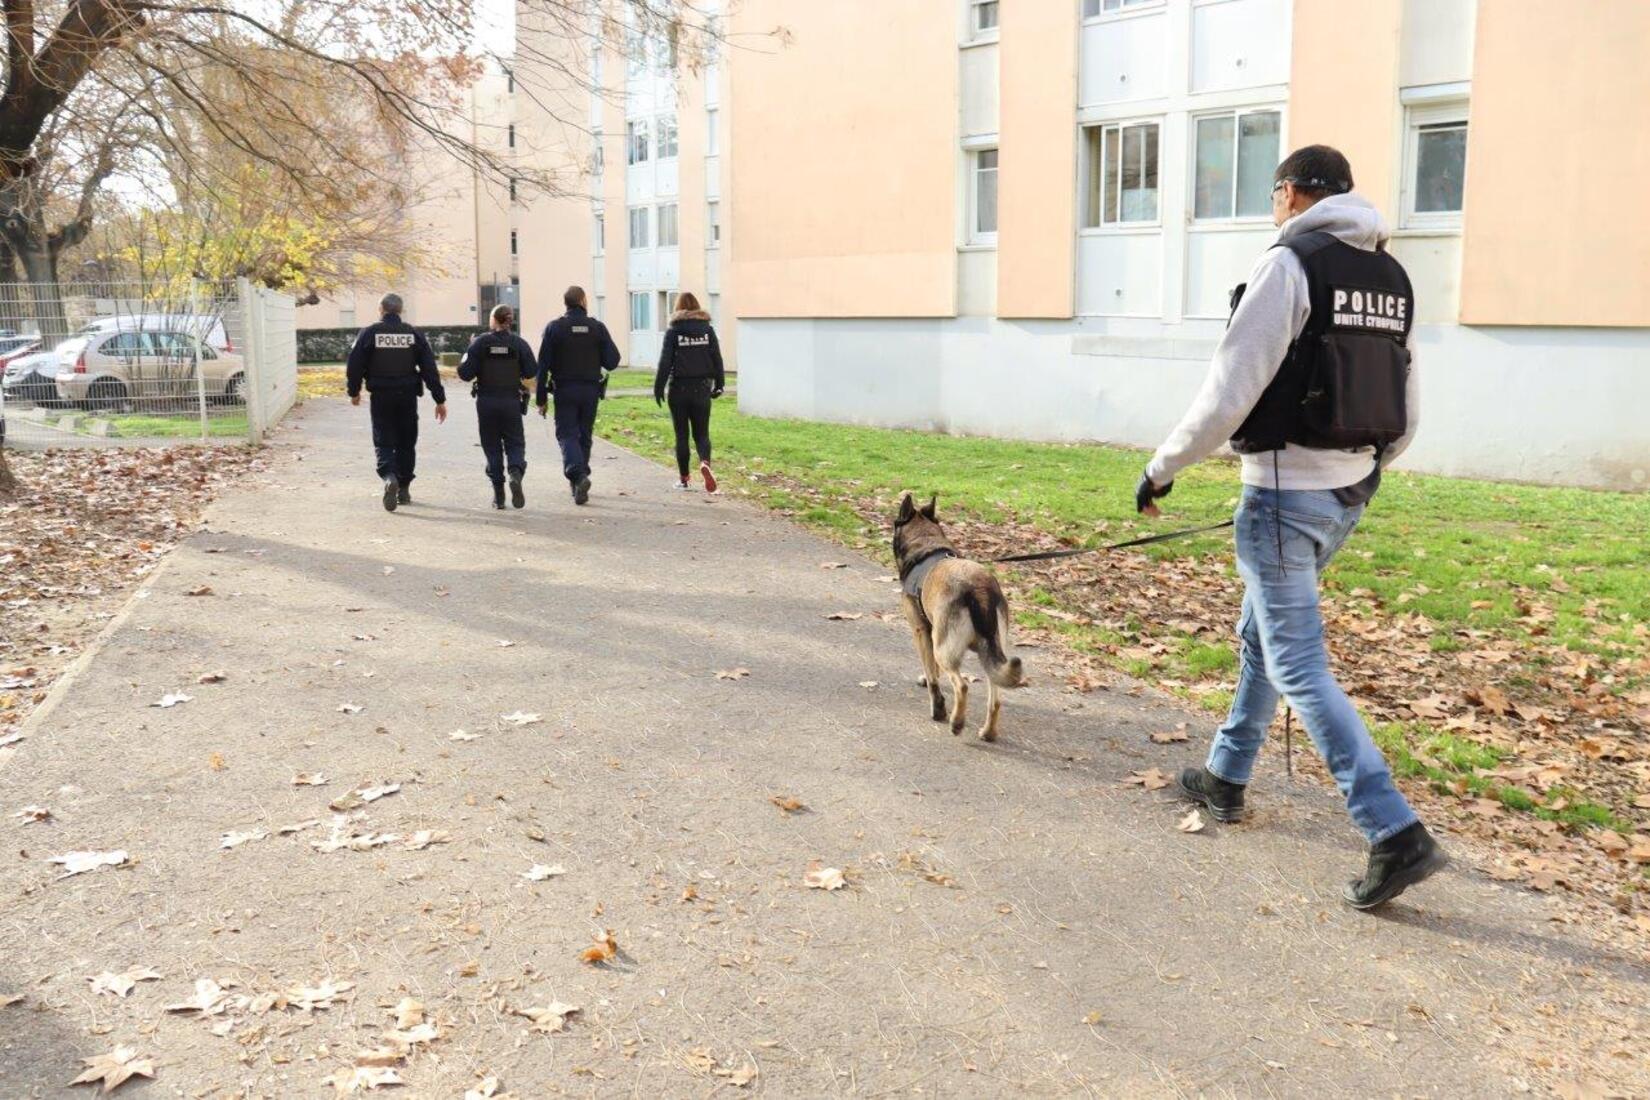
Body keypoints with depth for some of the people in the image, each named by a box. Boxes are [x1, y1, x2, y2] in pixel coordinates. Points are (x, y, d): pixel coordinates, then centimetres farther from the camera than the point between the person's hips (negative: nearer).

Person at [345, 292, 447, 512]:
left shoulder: (369, 333, -4)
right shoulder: (414, 334, 1)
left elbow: (354, 365, -3)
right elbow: (429, 369, -2)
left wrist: (354, 391, 13)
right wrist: (440, 399, 1)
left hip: (381, 397, -2)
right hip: (407, 396, 2)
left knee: (383, 442, 2)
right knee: (406, 443, 13)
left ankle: (389, 477, -25)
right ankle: (404, 489, 16)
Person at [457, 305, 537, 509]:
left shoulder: (480, 343, -5)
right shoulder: (519, 343, -2)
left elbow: (465, 373, -8)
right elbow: (532, 371, -3)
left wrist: (467, 354, 9)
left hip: (486, 402, 0)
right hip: (512, 402, 0)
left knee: (492, 447, 8)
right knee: (515, 443, 8)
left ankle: (498, 495, 7)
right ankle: (516, 473, -23)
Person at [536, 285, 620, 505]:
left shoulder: (554, 328, -3)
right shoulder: (597, 327, 0)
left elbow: (543, 365, -4)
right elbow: (612, 361, -3)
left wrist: (541, 398, 0)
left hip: (564, 390, -2)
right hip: (590, 390, 2)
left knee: (567, 434, -1)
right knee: (585, 435, 13)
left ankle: (578, 475, -23)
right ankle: (579, 479, 21)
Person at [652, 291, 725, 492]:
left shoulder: (673, 330, -4)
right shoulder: (707, 329, 3)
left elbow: (665, 361, -8)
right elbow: (717, 359, 3)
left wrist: (658, 387, -3)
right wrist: (718, 385, 12)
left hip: (679, 387, -2)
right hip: (702, 387, 2)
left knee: (681, 435, 8)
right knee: (701, 433, 7)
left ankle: (683, 478, 12)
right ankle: (705, 463, -22)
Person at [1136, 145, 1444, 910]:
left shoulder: (1290, 262, -13)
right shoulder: (1391, 277, 11)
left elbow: (1230, 388, -18)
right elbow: (1403, 414, 15)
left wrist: (1163, 468, -7)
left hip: (1284, 495, -9)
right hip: (1347, 494, 9)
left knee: (1298, 668, -5)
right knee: (1262, 631, 22)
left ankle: (1395, 833, -9)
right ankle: (1226, 777, 36)